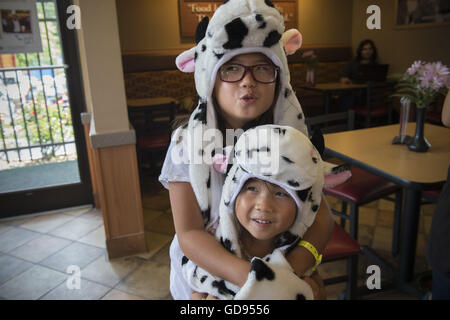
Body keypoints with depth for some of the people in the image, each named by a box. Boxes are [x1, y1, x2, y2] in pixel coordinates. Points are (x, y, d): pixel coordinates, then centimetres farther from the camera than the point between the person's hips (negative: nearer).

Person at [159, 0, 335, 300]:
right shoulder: (189, 141, -17)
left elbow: (322, 217, -15)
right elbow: (189, 234, -21)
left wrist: (292, 268, -35)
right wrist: (248, 275, -37)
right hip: (205, 278, -1)